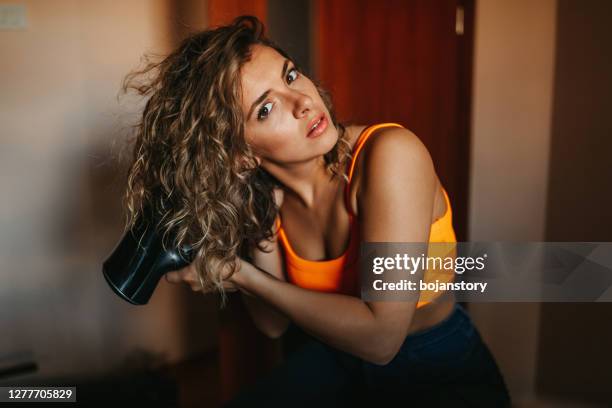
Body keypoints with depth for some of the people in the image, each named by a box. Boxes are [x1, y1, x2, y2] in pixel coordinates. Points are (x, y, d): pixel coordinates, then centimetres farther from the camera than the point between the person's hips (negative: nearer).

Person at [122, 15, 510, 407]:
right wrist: (257, 220, -20)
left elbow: (380, 337, -28)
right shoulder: (264, 192, -11)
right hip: (337, 364, 4)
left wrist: (241, 275, -22)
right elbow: (275, 324, -8)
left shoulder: (390, 152, -27)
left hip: (444, 374, -3)